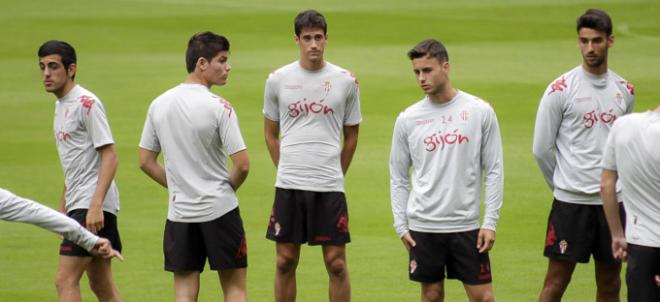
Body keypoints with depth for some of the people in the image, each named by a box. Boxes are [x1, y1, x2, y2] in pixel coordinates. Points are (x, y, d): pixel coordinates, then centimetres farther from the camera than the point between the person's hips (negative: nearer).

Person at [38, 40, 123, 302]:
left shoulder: (87, 103, -12)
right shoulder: (61, 105, 16)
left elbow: (109, 157, -17)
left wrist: (95, 206, -25)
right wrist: (62, 210, 25)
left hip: (93, 205, -10)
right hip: (78, 205, 10)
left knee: (65, 280, -14)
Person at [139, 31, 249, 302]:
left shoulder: (159, 104, 3)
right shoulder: (218, 107, -13)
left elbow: (146, 162, 9)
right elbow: (242, 165, -14)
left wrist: (178, 186, 13)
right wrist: (228, 188, 6)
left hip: (179, 213, 4)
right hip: (220, 209, -4)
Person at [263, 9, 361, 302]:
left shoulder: (345, 81, 1)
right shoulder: (278, 79, 3)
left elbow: (351, 137, 11)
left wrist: (336, 176, 11)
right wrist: (287, 170, 12)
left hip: (330, 188, -1)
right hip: (288, 187, 1)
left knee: (336, 263, 0)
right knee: (285, 261, 5)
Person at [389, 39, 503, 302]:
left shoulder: (480, 112, -1)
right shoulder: (407, 119, 3)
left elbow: (494, 170, 1)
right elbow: (398, 177, 9)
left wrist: (490, 221, -5)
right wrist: (401, 225, 1)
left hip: (467, 226, -1)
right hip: (423, 226, 1)